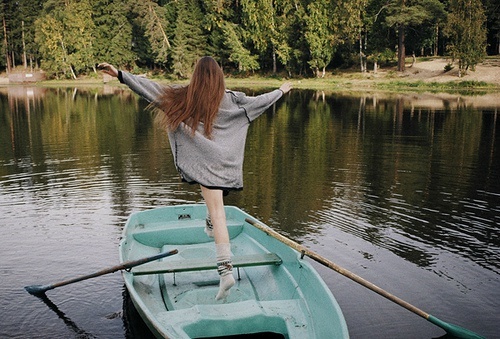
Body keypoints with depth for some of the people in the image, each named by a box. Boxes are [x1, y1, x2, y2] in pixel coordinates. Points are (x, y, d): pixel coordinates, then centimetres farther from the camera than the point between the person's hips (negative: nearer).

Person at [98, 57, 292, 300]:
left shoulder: (184, 97, -4)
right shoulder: (231, 99, 4)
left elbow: (153, 89, -7)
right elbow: (259, 101, 16)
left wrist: (120, 74, -5)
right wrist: (281, 90, 33)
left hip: (204, 161, -3)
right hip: (225, 160, 3)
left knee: (217, 212, -6)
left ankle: (225, 270, -11)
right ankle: (210, 226, 47)